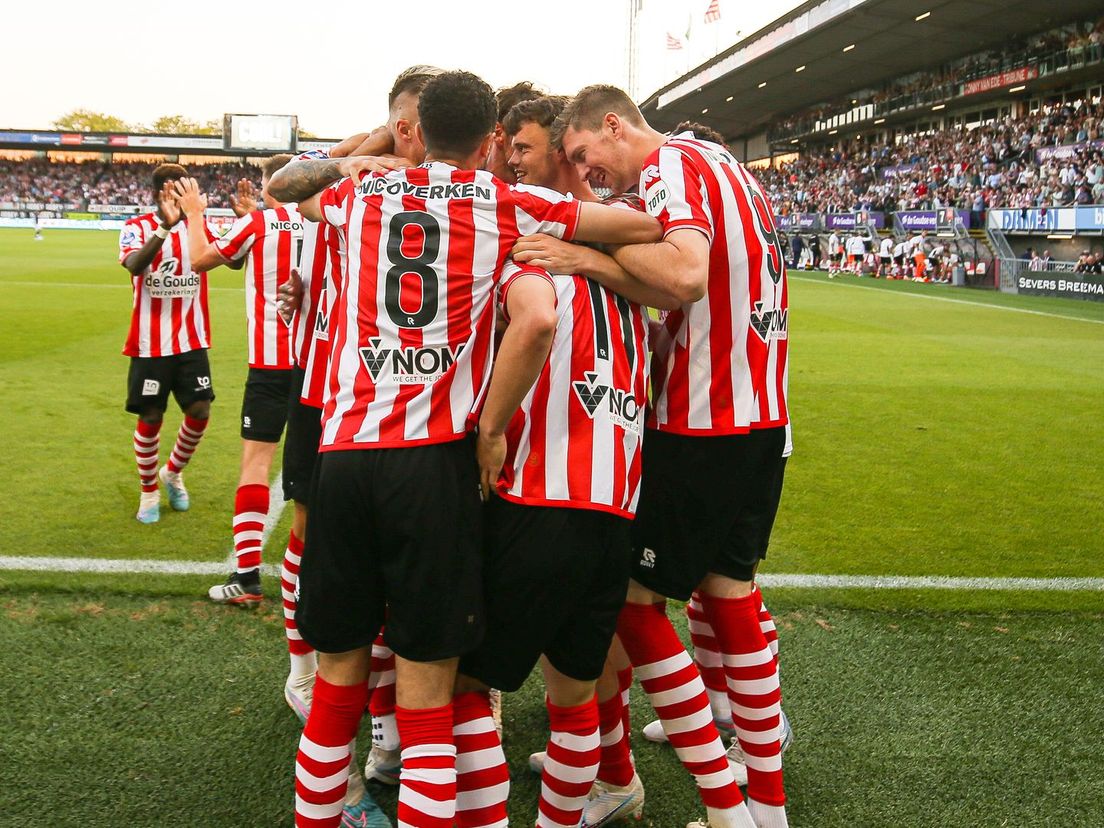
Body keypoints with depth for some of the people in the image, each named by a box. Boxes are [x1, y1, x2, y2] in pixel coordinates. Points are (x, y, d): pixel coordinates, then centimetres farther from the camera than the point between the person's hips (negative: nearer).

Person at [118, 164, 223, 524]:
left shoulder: (198, 225, 2)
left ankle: (173, 473, 27)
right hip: (150, 343, -3)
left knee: (200, 411, 0)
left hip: (192, 341, 3)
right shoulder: (136, 227, -7)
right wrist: (166, 225, -40)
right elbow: (134, 265, -28)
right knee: (150, 417, 4)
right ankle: (149, 492, 23)